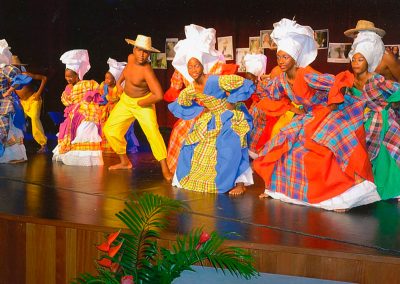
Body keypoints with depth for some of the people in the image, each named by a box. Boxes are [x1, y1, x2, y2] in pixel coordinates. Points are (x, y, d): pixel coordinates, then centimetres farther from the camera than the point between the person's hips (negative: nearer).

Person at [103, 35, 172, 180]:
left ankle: (165, 170, -22)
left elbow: (159, 95, -36)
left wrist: (141, 103, -21)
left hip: (142, 104, -8)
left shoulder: (146, 71, -28)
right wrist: (119, 82, 15)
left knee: (153, 133, -24)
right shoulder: (131, 58, -6)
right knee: (109, 130, 7)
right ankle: (125, 162, 22)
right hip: (125, 100, 8)